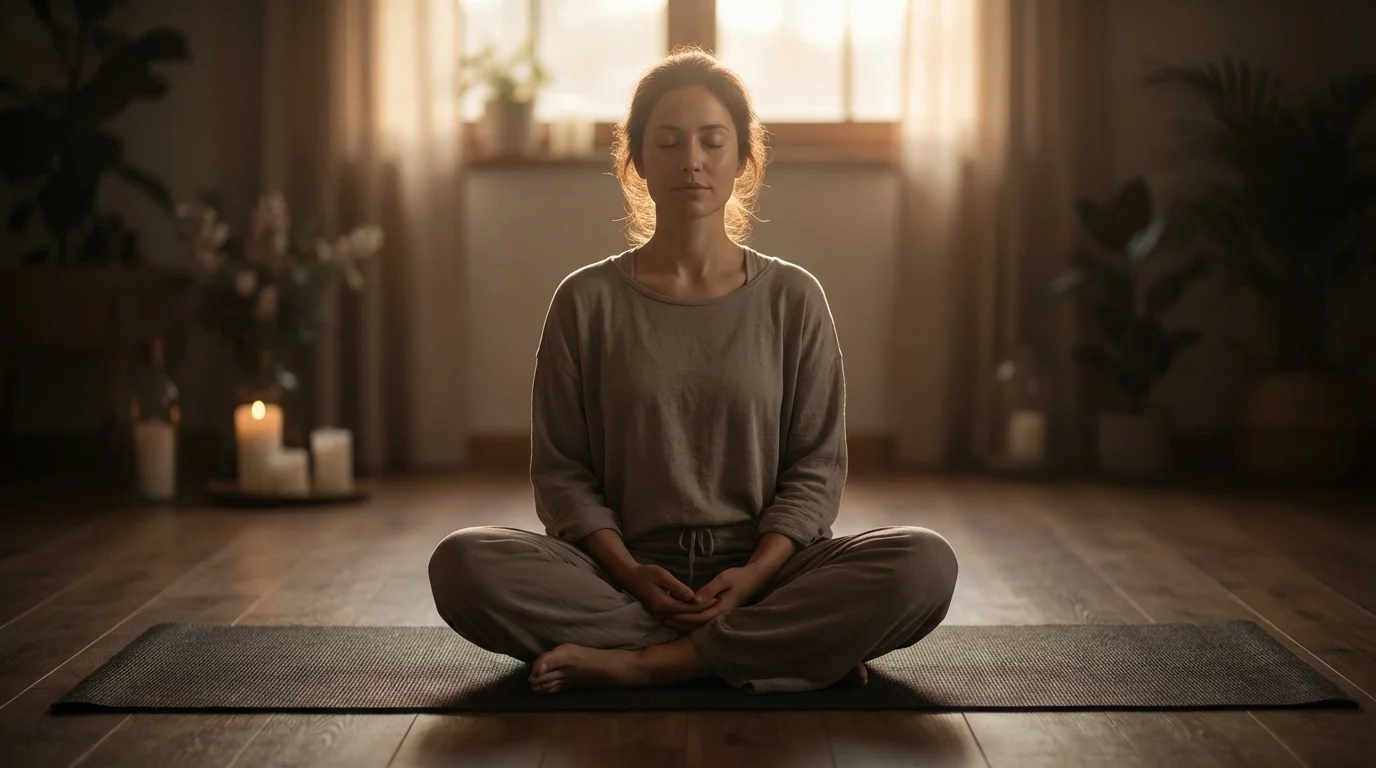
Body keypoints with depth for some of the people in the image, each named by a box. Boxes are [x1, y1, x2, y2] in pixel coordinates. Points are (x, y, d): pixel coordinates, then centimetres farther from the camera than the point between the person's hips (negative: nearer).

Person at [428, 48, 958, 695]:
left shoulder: (793, 298, 7)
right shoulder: (587, 301, 6)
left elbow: (816, 469, 4)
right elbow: (561, 471, 4)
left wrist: (752, 575, -14)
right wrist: (630, 573, -14)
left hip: (763, 574, 0)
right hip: (628, 574, 0)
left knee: (925, 564, -28)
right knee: (463, 563, -29)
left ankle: (632, 663, -23)